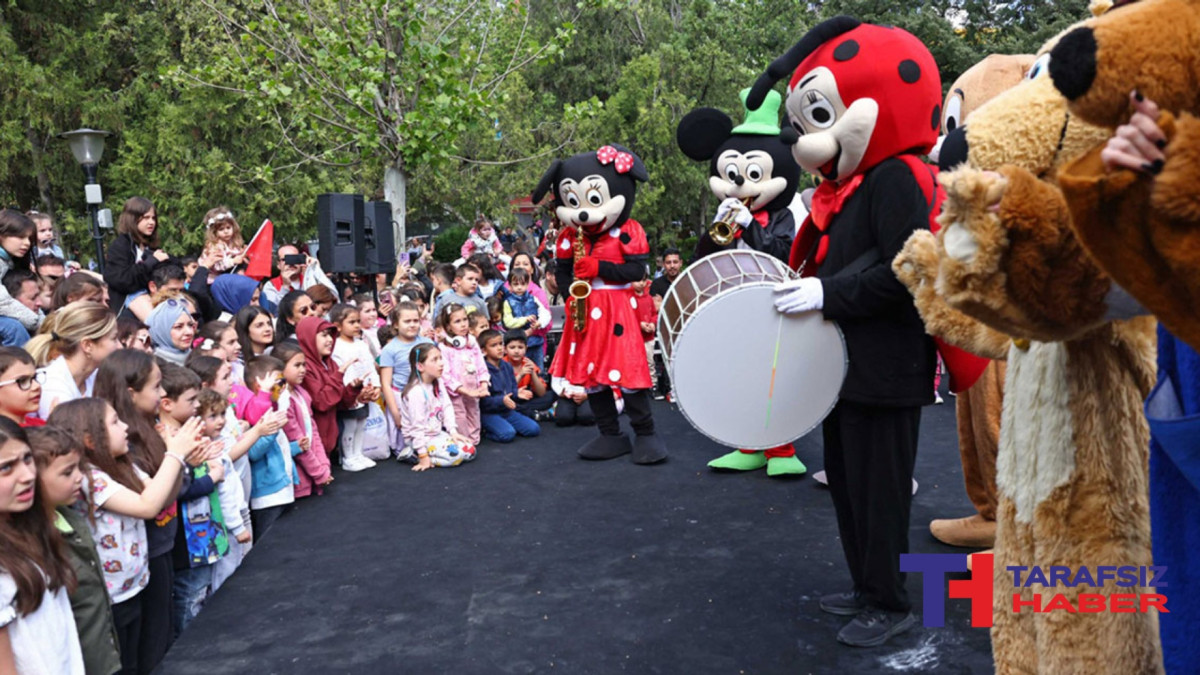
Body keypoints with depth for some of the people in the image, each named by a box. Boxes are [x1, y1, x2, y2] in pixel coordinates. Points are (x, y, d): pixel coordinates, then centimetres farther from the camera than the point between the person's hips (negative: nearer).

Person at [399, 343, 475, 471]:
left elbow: (447, 408, 2)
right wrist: (423, 457, -23)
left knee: (470, 450, 1)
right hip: (422, 438, -9)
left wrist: (453, 431, -10)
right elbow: (417, 426, -24)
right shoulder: (416, 392, -25)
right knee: (455, 454, -24)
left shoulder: (438, 384, 3)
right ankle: (414, 454, -7)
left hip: (438, 433, 9)